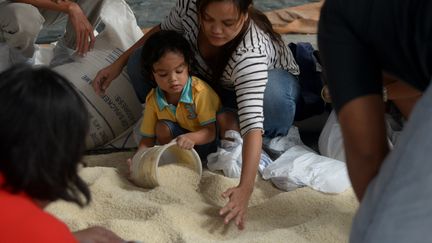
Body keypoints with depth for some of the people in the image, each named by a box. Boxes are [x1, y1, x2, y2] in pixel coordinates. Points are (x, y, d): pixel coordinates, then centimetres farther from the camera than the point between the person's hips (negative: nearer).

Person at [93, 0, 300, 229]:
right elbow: (164, 30, -5)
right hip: (213, 81, 5)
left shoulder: (251, 51, -43)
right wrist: (118, 64, -5)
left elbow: (252, 124, -52)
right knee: (141, 61, -16)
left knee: (273, 98, -43)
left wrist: (245, 189, -64)